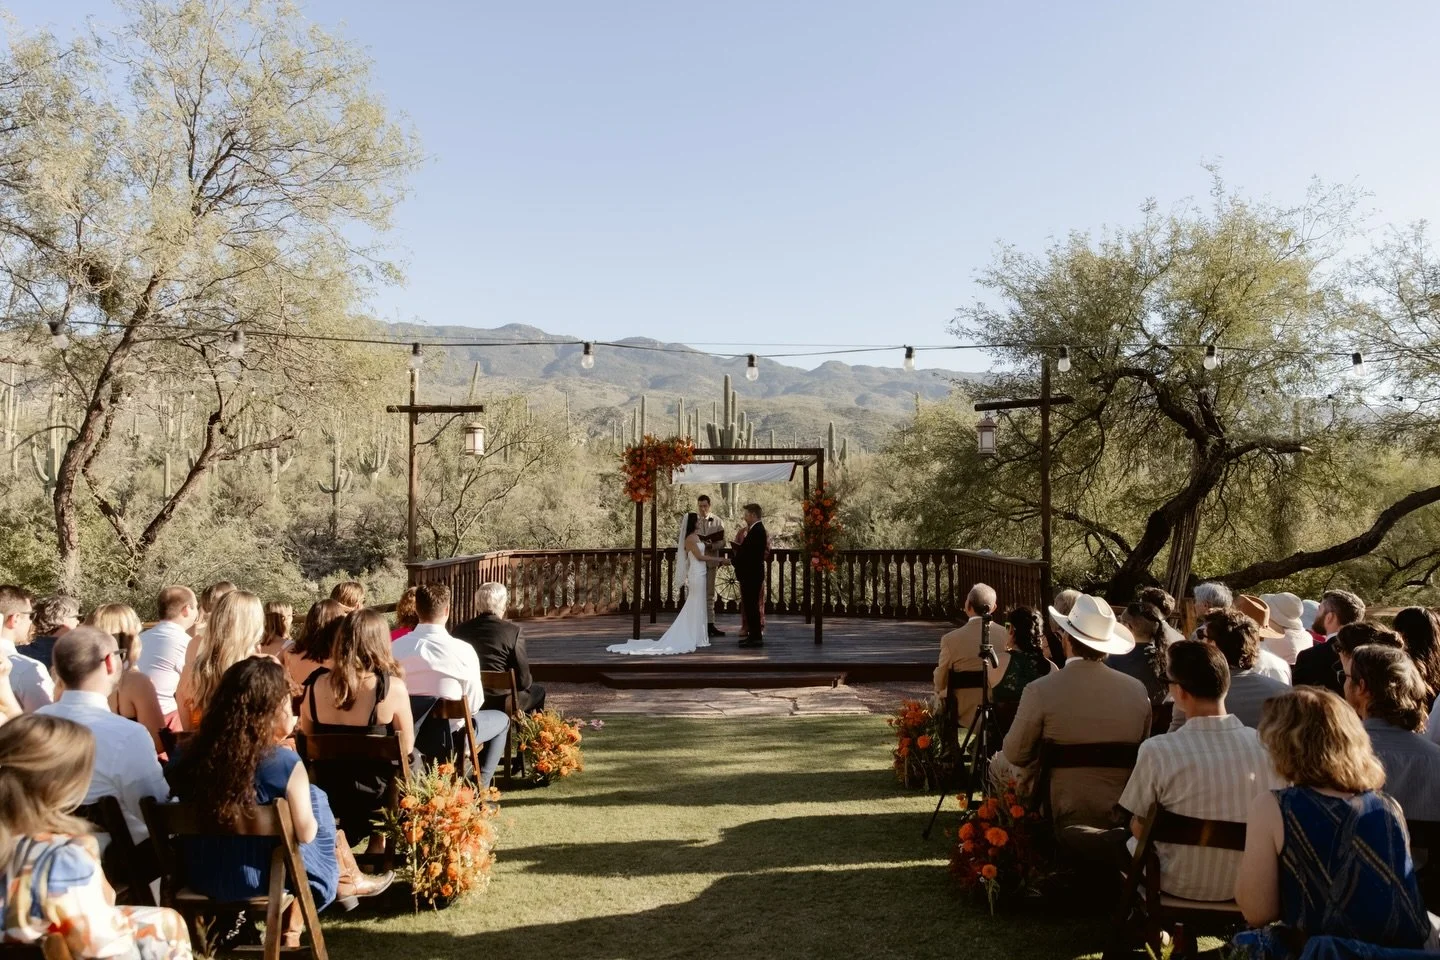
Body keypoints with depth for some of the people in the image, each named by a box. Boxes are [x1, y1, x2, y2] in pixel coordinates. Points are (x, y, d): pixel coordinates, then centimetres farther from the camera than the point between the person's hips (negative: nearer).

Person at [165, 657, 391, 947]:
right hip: (255, 877, -5)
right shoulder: (284, 762, -22)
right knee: (315, 798, 12)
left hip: (198, 875, 5)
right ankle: (345, 881, 33)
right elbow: (306, 833, -13)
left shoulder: (191, 754, -10)